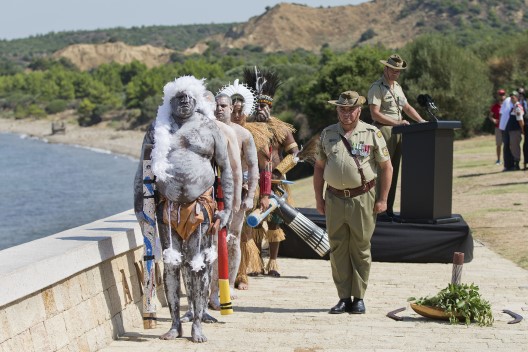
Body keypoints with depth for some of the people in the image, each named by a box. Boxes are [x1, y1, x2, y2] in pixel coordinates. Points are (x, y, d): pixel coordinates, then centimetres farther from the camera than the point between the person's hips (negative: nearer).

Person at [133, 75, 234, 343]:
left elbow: (225, 169, 7)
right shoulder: (157, 129, 7)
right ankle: (175, 323, 15)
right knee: (170, 264, 5)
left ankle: (197, 323, 11)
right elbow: (142, 169, 10)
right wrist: (139, 206, 4)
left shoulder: (208, 129, 5)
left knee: (198, 266, 1)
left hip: (199, 207, -1)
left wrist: (227, 208, 3)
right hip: (167, 207, 1)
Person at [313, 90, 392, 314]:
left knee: (360, 250, 2)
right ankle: (343, 298, 12)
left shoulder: (372, 134, 1)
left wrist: (383, 199, -3)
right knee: (338, 250, 4)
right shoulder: (328, 134, 10)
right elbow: (319, 167, 15)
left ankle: (358, 298, 11)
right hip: (335, 199, 3)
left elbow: (386, 167, 2)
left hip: (363, 198, -3)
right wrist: (318, 197, 9)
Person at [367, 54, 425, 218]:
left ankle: (389, 208, 10)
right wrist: (397, 122, -19)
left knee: (394, 171, 7)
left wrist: (421, 121, 10)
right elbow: (375, 114, -15)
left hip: (398, 132, 8)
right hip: (383, 130, -8)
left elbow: (407, 107, 25)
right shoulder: (377, 87, -7)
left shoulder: (397, 87, 19)